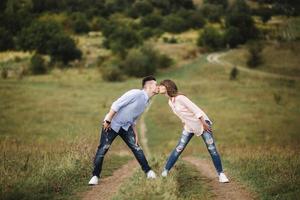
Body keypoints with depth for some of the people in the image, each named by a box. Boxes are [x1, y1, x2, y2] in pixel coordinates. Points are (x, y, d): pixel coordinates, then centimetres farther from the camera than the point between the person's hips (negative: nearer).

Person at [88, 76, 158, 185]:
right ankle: (95, 176, 4)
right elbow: (116, 105, -22)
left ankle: (148, 171, 10)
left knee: (136, 147, 1)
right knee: (102, 149, -6)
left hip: (126, 127, 7)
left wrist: (135, 134, 15)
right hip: (112, 124, -7)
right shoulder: (136, 94, -21)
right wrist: (107, 121, -22)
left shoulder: (146, 102, 7)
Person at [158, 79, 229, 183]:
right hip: (189, 126, 7)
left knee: (212, 149, -8)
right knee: (179, 148, -2)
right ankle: (165, 171, 0)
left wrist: (204, 124, -22)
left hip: (201, 123, -7)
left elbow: (195, 109, -24)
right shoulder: (170, 102, 3)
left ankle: (221, 174, -1)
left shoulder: (180, 98, -23)